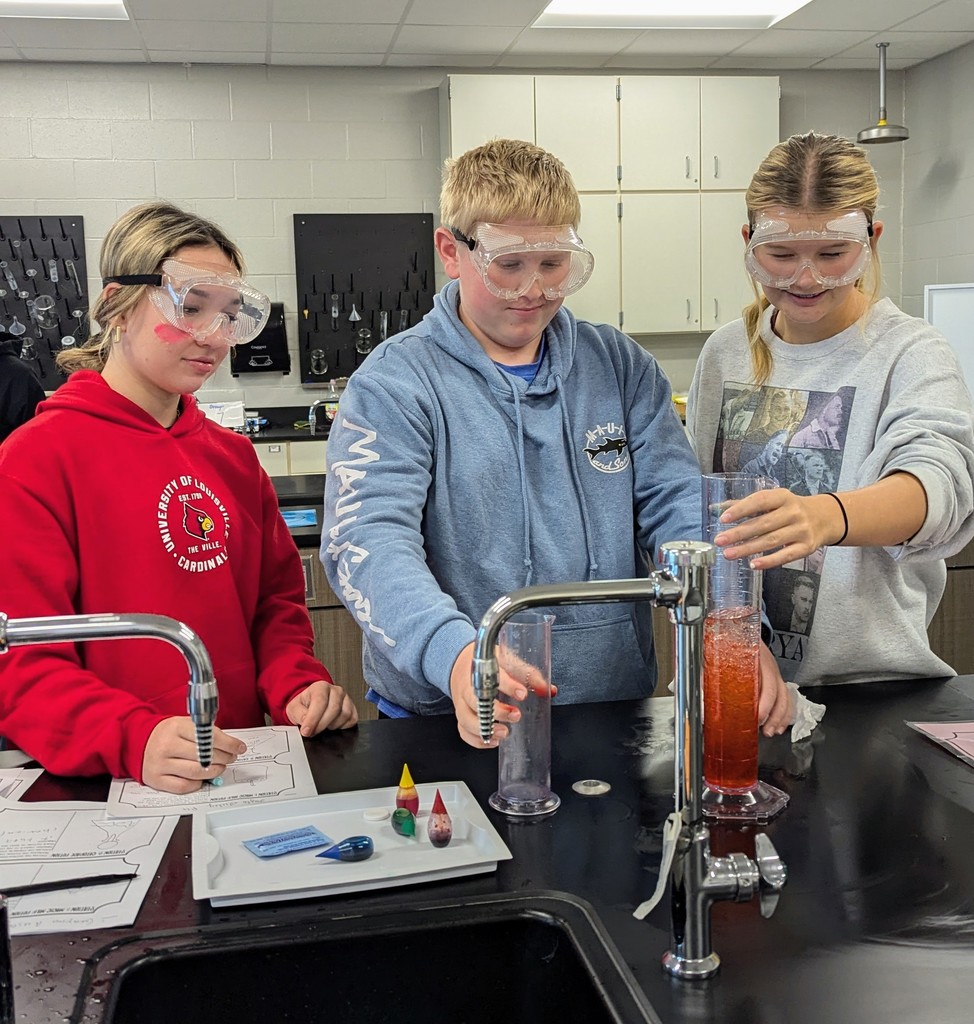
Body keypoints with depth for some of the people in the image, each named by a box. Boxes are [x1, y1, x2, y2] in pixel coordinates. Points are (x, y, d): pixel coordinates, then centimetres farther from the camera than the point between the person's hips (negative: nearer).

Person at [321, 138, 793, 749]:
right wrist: (456, 655, -35)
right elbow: (368, 540, -16)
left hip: (616, 705, 4)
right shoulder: (394, 384, -3)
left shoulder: (621, 367, 10)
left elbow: (680, 509, 5)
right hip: (451, 723, -4)